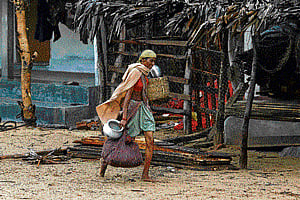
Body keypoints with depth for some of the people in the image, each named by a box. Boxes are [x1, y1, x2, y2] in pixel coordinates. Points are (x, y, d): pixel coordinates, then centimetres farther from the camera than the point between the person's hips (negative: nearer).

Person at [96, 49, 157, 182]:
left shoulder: (144, 73, 9)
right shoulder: (135, 72, -17)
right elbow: (128, 95, -20)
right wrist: (124, 117, -24)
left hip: (143, 108, 8)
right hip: (132, 108, -8)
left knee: (150, 141, -6)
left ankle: (145, 174, -5)